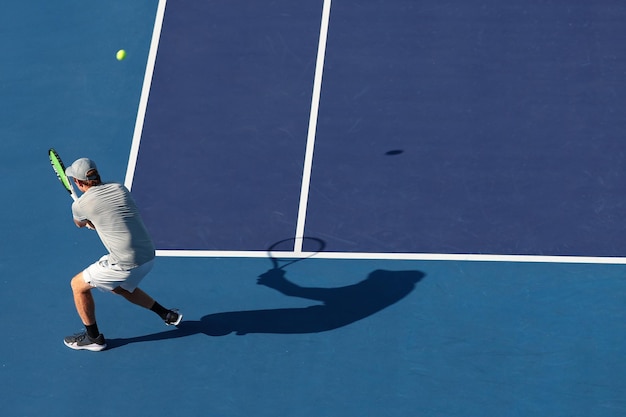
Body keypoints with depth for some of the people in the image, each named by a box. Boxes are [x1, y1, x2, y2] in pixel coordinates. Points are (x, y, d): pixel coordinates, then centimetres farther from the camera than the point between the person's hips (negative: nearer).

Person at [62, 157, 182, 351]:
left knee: (78, 285, 13)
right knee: (120, 287, 35)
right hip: (148, 257, 7)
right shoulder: (120, 188, 7)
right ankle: (167, 315, 37)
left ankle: (93, 338, 22)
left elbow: (80, 224, 17)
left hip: (126, 265, -7)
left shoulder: (80, 205, -8)